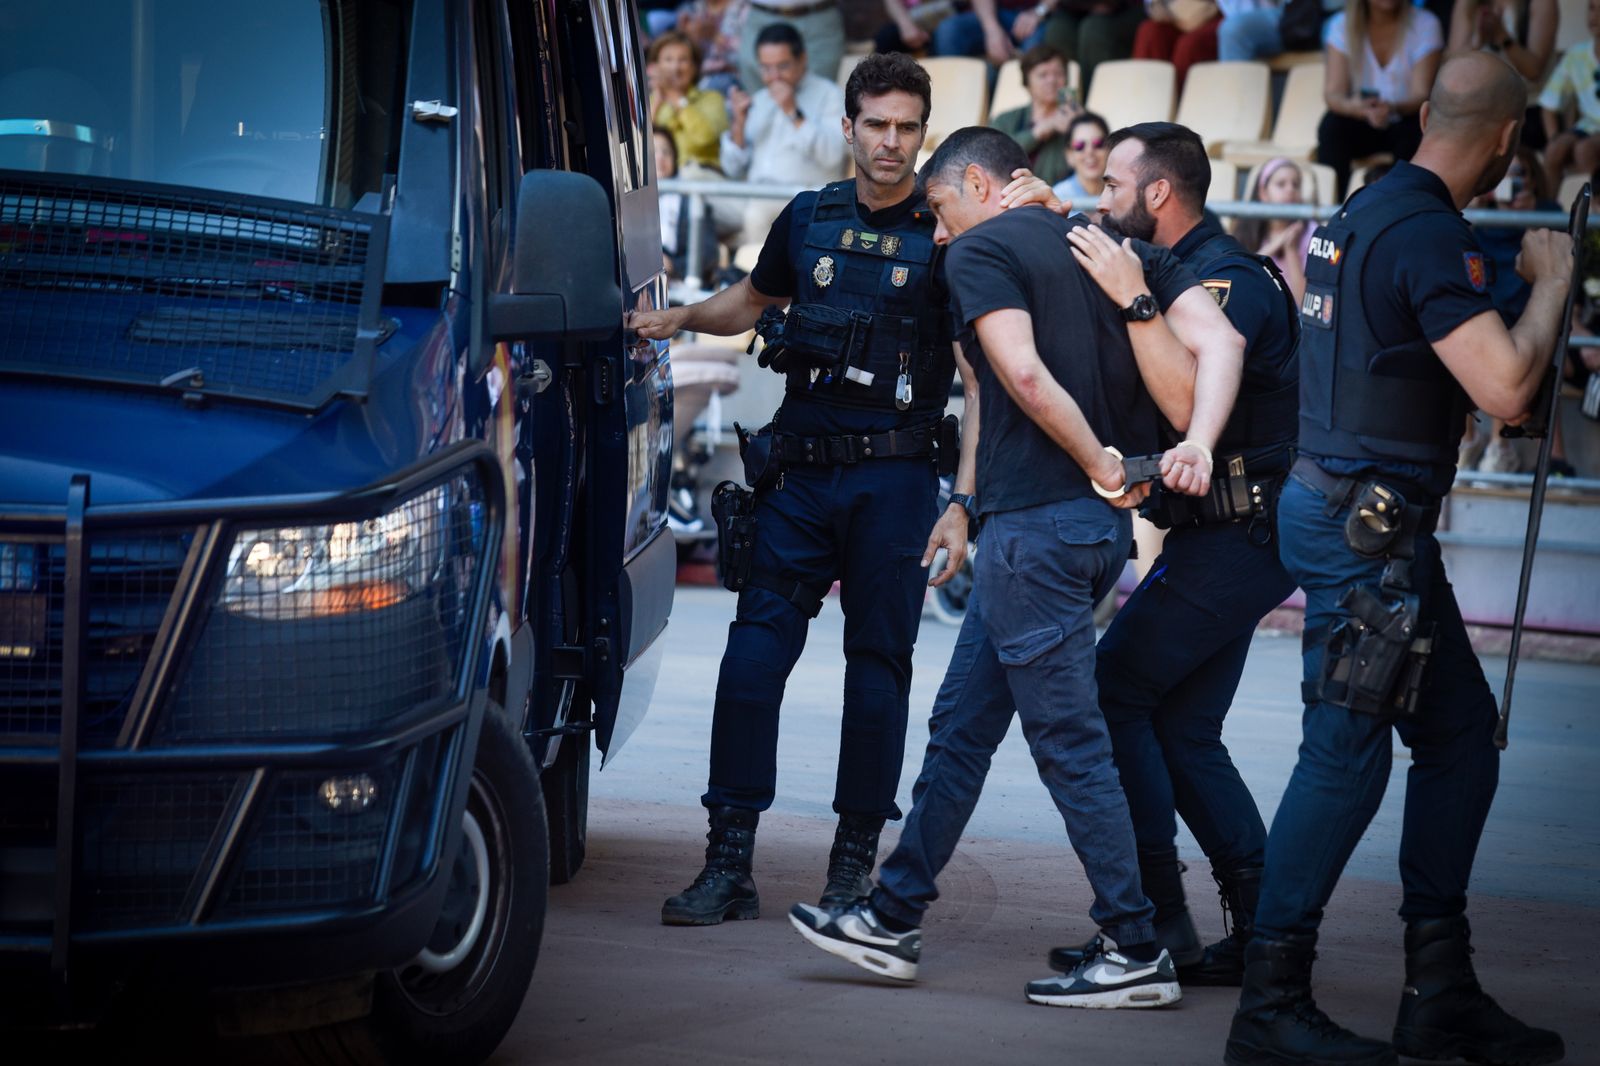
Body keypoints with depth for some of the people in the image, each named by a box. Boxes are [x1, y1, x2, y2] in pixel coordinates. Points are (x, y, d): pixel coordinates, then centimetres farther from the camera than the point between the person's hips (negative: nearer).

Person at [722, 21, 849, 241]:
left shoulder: (829, 95, 7)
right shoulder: (758, 102, 24)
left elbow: (832, 156, -10)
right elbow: (734, 171, 19)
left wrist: (794, 114, -12)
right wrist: (739, 124, 5)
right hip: (755, 198, 6)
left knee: (757, 212, -37)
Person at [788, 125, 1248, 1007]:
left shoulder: (980, 251, -5)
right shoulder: (1114, 245, 16)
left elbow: (1025, 374, -20)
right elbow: (1221, 339, 3)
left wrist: (1101, 466, -11)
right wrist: (1196, 445, -8)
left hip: (1036, 519, -8)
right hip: (1099, 523, 8)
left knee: (1068, 739, -2)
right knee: (962, 723, 14)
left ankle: (1137, 951, 1)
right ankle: (892, 918, 20)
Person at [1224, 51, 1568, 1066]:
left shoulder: (1364, 212, 14)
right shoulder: (1429, 233, -18)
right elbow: (1505, 387, -25)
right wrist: (1553, 279, -11)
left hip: (1363, 516, 10)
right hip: (1365, 524, -10)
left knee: (1463, 730, 12)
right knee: (1347, 755, -6)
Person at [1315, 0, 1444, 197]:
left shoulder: (1424, 24, -9)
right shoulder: (1342, 25, -6)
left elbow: (1421, 94, -17)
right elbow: (1332, 92, -14)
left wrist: (1393, 108, -40)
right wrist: (1352, 106, -39)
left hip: (1403, 122, -1)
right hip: (1360, 124, 1)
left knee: (1415, 129, -33)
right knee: (1332, 125, -29)